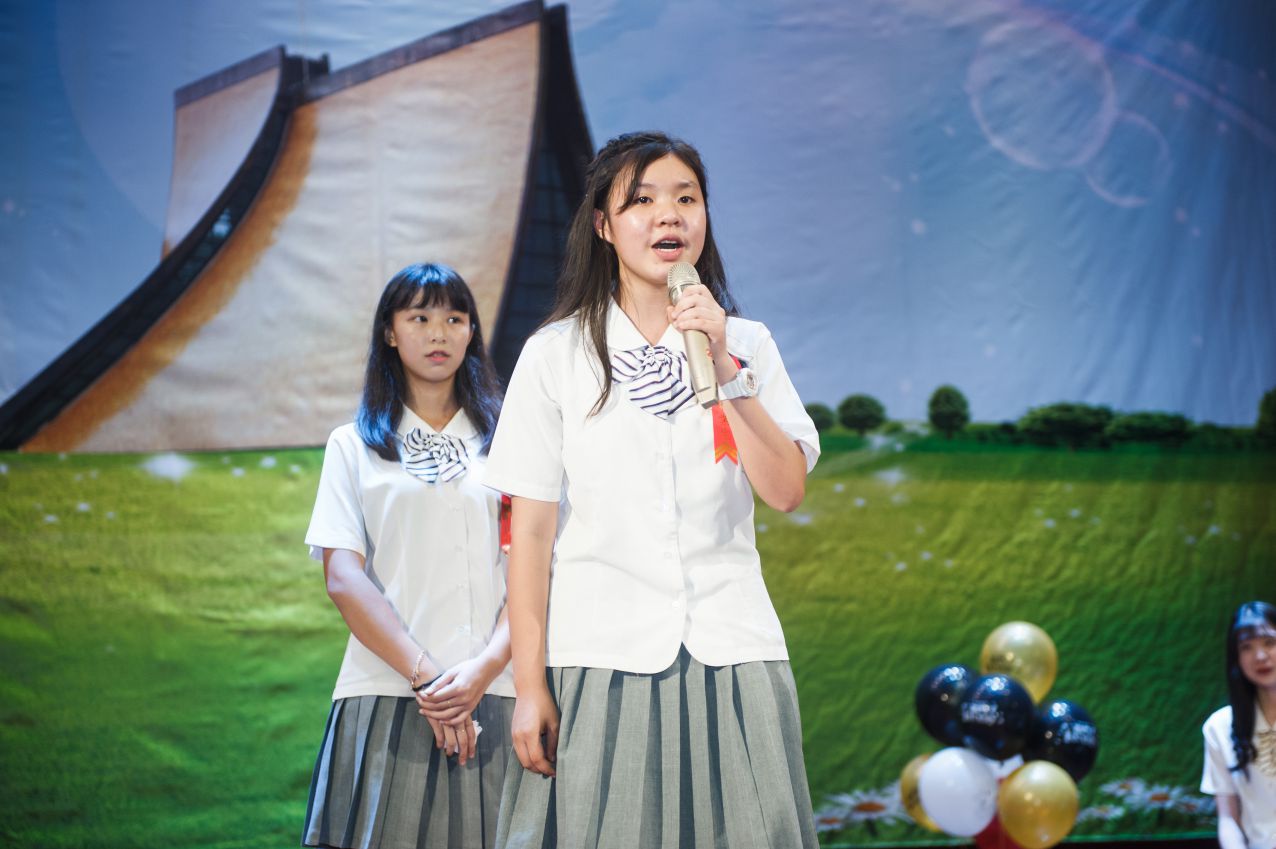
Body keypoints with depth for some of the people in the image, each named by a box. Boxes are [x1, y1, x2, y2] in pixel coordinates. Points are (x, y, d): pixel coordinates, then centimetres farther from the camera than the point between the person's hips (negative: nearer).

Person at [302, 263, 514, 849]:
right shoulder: (355, 446, 11)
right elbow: (343, 579, 1)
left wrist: (484, 669, -13)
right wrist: (425, 676, -11)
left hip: (490, 697, 0)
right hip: (386, 696, 0)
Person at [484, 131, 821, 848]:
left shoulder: (746, 344, 9)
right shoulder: (556, 354, 3)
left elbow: (786, 491, -2)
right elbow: (532, 527, 0)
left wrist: (722, 365, -10)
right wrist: (529, 684, -4)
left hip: (732, 654, 2)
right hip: (602, 660, -2)